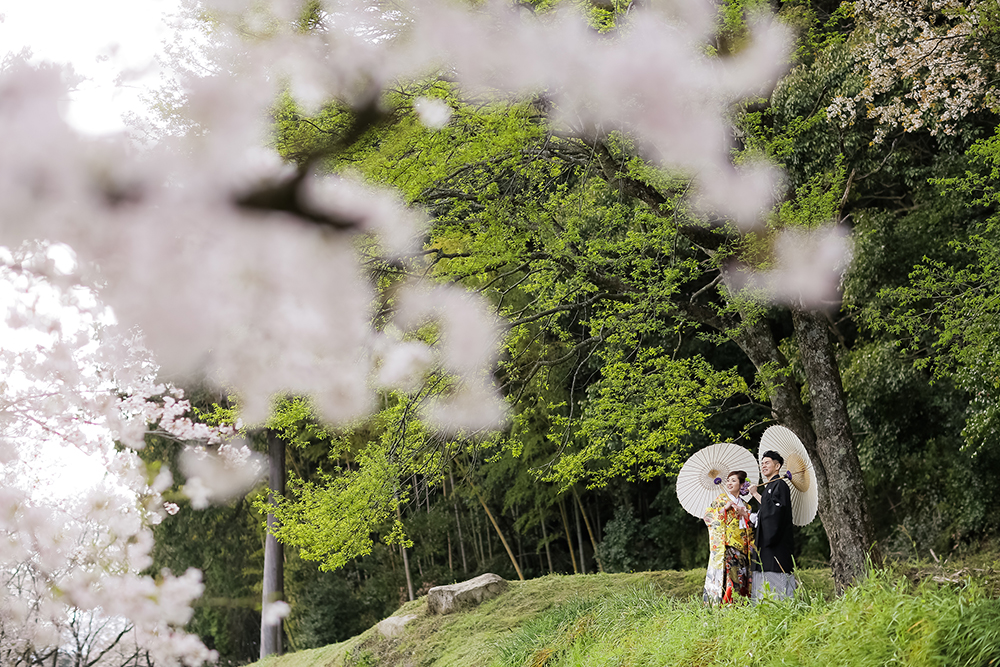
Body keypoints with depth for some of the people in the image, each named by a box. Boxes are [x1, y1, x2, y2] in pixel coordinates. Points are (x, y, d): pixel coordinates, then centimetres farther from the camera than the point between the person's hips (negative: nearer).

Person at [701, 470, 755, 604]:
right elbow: (707, 515, -4)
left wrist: (744, 514, 1)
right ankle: (724, 601, -16)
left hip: (741, 547, 5)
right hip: (725, 546, -5)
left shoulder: (744, 505, 19)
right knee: (727, 572, -15)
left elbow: (750, 527, 19)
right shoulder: (721, 499, 5)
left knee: (740, 575, 0)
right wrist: (725, 508, -12)